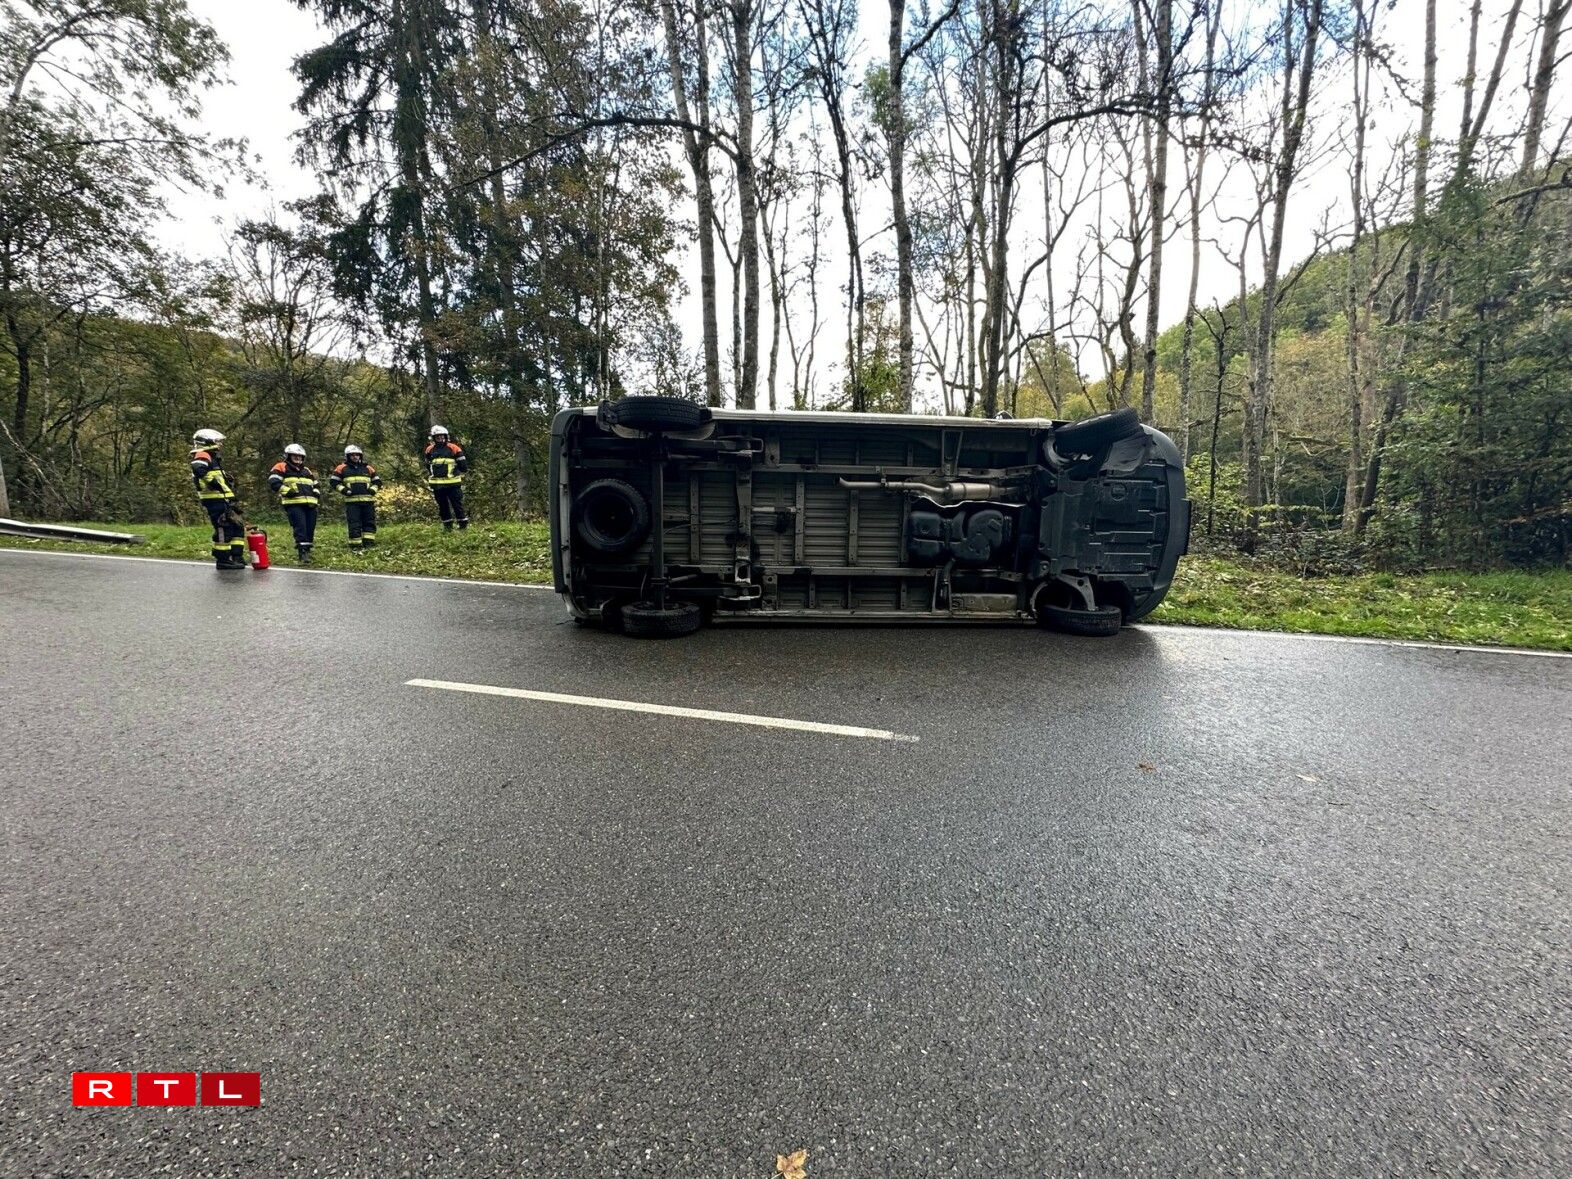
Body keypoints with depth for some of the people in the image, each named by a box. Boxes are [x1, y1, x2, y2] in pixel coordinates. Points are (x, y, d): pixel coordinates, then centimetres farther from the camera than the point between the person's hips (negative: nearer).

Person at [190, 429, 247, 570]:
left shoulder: (213, 458, 26)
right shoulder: (203, 455, -5)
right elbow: (198, 468, -29)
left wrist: (232, 496, 25)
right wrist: (213, 481, -28)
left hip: (223, 500, 10)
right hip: (215, 500, -10)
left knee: (238, 526, 10)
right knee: (223, 529, -11)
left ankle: (237, 556, 12)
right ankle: (223, 560, -7)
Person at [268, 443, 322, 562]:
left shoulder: (307, 471, 27)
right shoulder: (281, 468, 8)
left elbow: (316, 485, 32)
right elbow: (273, 482, -3)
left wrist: (316, 492, 11)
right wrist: (288, 491, -13)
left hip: (310, 504, 6)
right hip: (293, 504, -6)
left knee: (310, 529, 5)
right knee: (300, 528, -17)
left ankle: (307, 549, 16)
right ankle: (302, 553, -21)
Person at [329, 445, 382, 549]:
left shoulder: (368, 468, 14)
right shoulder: (342, 468, 7)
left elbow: (377, 481, 20)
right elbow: (333, 481, 8)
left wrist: (373, 489, 3)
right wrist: (343, 490, -5)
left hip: (367, 500, 3)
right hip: (351, 501, -3)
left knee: (370, 522, 2)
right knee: (354, 524, -3)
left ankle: (369, 543, 7)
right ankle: (355, 545, 1)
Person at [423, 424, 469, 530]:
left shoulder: (454, 448, -3)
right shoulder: (429, 450, 11)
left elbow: (463, 466, 1)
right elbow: (427, 466, 25)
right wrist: (428, 478, 22)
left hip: (453, 483, -4)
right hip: (437, 484, 4)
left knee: (457, 504, -2)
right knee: (442, 506, 10)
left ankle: (463, 524, 7)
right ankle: (447, 525, 19)